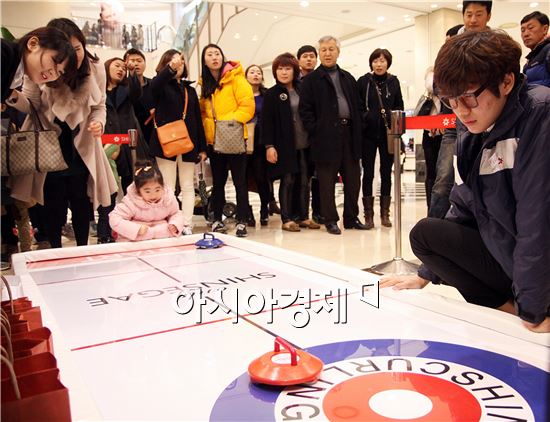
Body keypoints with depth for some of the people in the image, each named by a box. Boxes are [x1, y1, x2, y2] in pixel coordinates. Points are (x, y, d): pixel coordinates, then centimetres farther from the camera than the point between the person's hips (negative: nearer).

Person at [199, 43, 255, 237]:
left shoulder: (235, 78, -4)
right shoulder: (205, 84, 13)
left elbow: (248, 105, -11)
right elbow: (202, 111, 18)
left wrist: (231, 121, -19)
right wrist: (207, 126, 0)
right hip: (213, 140, 5)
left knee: (239, 181, -1)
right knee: (218, 182, 12)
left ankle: (241, 222, 4)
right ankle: (217, 220, 21)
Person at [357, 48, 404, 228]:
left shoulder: (394, 82, 6)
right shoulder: (363, 82, 0)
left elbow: (399, 107, 10)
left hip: (387, 134, 2)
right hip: (368, 134, -2)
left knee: (386, 173, 8)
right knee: (368, 173, 2)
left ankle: (385, 213, 18)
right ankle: (368, 214, 10)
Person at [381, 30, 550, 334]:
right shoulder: (470, 132, 2)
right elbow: (464, 210, 10)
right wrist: (426, 275, 11)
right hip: (503, 257, 7)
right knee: (424, 233, -1)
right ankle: (507, 310, -3)